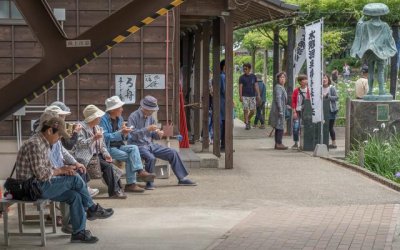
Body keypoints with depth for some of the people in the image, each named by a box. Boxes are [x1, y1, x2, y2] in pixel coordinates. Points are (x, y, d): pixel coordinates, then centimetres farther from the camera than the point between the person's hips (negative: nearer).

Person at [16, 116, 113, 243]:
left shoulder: (44, 143, 14)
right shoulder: (34, 144, -19)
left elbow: (47, 168, 16)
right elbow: (40, 174, -24)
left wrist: (63, 169, -2)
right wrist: (61, 170, -9)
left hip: (40, 185, 10)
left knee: (75, 196, -4)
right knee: (74, 178, -15)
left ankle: (79, 232, -2)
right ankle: (92, 209, 4)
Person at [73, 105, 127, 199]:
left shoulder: (97, 127, 17)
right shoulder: (82, 128, -7)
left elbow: (102, 145, 17)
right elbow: (80, 143, -19)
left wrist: (106, 154, -1)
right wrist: (94, 138, -28)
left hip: (96, 154, 7)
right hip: (87, 156, -7)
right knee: (107, 166, -24)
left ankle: (116, 189, -13)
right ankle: (114, 191, -16)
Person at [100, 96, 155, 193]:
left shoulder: (120, 118, 13)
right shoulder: (103, 120, -10)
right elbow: (105, 136, -21)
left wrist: (125, 133, -8)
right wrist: (120, 132, -25)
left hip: (119, 146, 7)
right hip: (108, 148, -7)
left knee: (134, 148, -21)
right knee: (129, 157, -23)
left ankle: (140, 171, -37)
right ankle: (130, 184, -20)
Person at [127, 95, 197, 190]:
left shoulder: (150, 117, 11)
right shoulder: (133, 117, -12)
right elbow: (132, 134, -22)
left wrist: (158, 134, -8)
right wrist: (147, 129, -28)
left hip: (150, 145, 8)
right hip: (138, 146, -8)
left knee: (173, 153, -1)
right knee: (151, 157, -37)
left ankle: (182, 178, 7)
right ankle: (149, 183, -18)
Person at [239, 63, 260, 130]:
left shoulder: (253, 76, 8)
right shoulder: (242, 77, 1)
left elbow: (256, 86, 7)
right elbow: (240, 87, -2)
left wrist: (258, 95, 0)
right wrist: (240, 96, -9)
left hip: (252, 96, 2)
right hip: (245, 96, -2)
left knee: (252, 110, 0)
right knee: (246, 110, -5)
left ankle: (248, 119, 26)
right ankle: (247, 124, 2)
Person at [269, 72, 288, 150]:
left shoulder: (282, 87, 18)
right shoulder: (278, 87, -14)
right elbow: (278, 99, -22)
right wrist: (280, 111, -26)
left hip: (281, 110, 10)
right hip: (278, 110, -10)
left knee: (278, 128, 11)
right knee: (280, 127, -9)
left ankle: (277, 144, 15)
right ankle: (279, 144, -8)